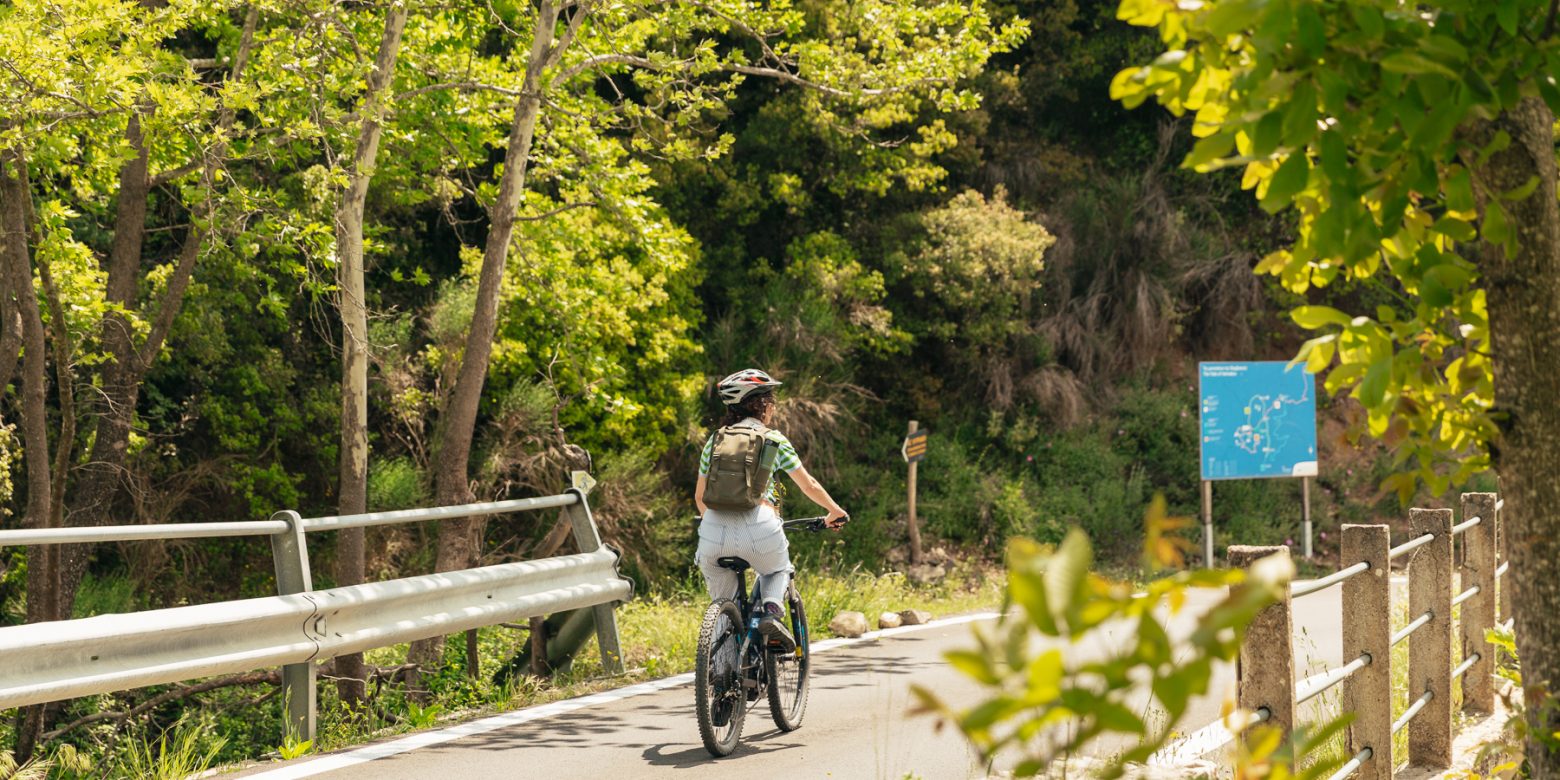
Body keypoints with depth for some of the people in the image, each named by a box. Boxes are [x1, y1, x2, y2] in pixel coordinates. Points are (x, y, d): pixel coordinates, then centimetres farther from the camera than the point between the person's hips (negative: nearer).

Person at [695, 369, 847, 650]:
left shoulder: (714, 441, 20)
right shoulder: (773, 439, 12)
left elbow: (700, 496, 27)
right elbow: (809, 485, 20)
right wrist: (835, 511, 37)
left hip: (714, 527, 2)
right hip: (757, 523, -2)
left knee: (722, 605, 21)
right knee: (778, 571, 30)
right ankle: (772, 611, 0)